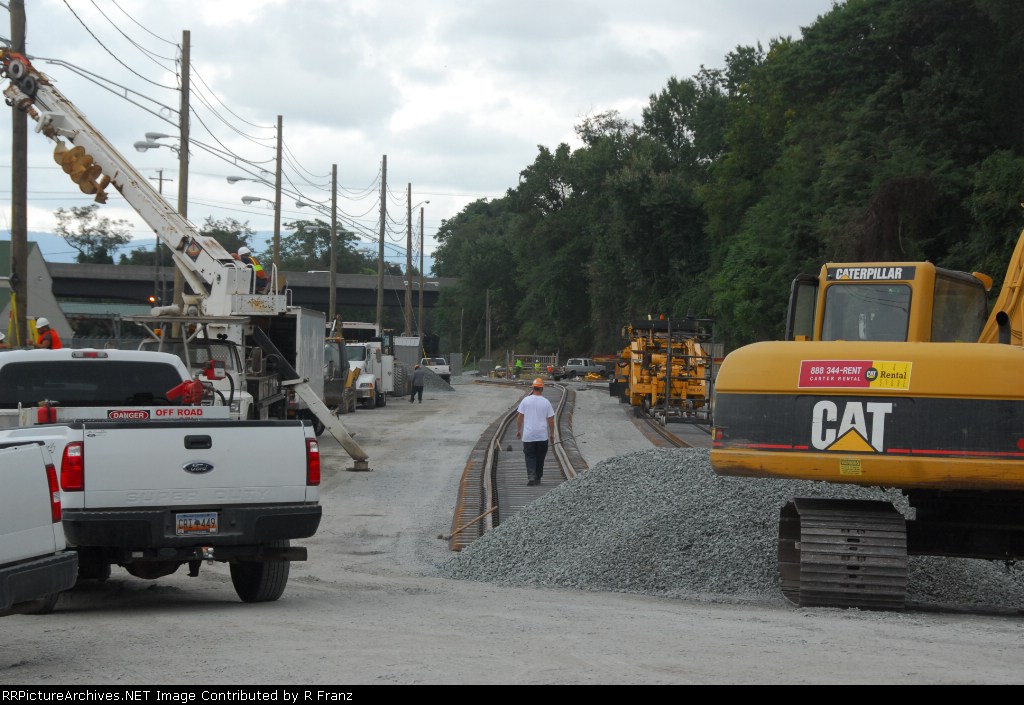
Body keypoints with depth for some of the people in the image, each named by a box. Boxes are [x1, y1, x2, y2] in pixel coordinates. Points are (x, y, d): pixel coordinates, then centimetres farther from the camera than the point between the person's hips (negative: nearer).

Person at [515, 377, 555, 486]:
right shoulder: (546, 402, -3)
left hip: (528, 435, -1)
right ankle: (538, 478, 18)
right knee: (540, 457, 13)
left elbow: (520, 417, -1)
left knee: (530, 457, 3)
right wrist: (552, 433, 12)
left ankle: (531, 476, -16)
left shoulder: (526, 400, -4)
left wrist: (518, 430, 10)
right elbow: (550, 420, -1)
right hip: (542, 436, 1)